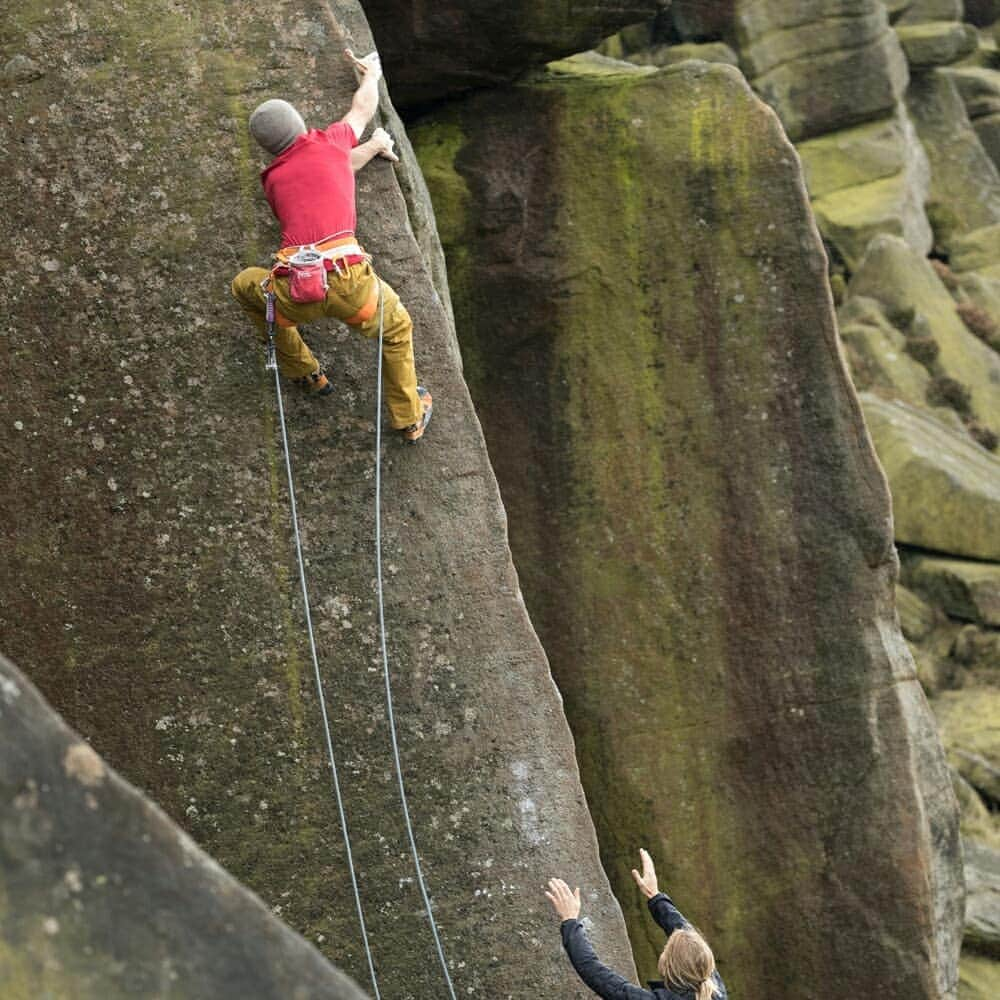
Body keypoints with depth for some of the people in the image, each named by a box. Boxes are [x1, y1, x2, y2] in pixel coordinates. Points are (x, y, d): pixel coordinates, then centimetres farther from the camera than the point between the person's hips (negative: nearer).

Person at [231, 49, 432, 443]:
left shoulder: (272, 179, 23)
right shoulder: (329, 141, 15)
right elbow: (363, 108, 40)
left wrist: (372, 146, 58)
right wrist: (371, 74, 61)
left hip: (294, 294, 1)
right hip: (349, 282, -1)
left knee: (245, 286, 35)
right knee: (397, 328, 31)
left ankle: (305, 372, 41)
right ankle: (409, 417, 37)